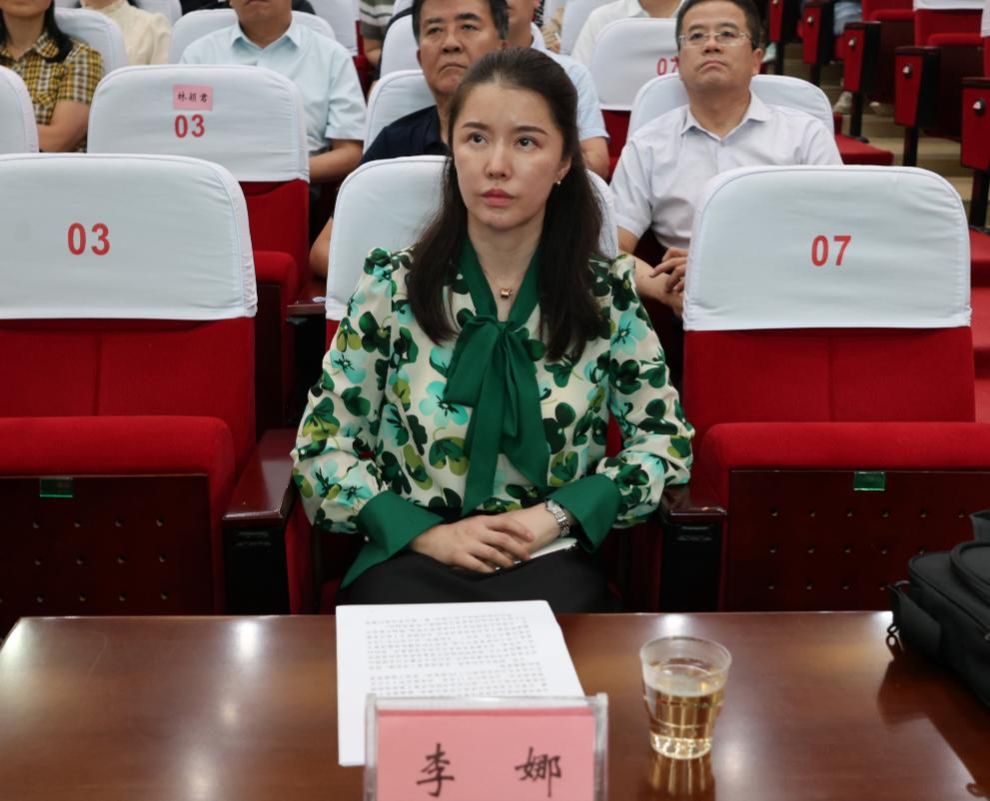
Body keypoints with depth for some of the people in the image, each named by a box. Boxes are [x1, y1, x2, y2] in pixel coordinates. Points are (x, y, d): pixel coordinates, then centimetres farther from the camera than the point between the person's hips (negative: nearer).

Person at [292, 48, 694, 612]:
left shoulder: (607, 293, 0)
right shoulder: (391, 287, -1)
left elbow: (666, 437, 6)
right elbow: (322, 447, 2)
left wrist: (557, 514, -9)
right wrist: (428, 533, -12)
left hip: (550, 561, 1)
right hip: (412, 556, 0)